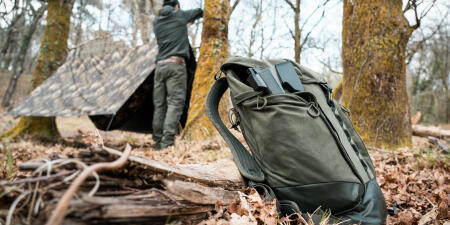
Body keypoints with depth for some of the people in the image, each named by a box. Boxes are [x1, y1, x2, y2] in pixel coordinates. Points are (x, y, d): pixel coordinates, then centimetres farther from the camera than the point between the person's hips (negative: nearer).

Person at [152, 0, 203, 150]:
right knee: (175, 103, -10)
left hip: (160, 66, 5)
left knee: (159, 105, 6)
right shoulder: (179, 15, 10)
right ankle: (168, 141, -22)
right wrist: (190, 20, 46)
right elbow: (200, 12, 25)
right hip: (176, 64, -4)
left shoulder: (157, 22, 17)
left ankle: (158, 142, 6)